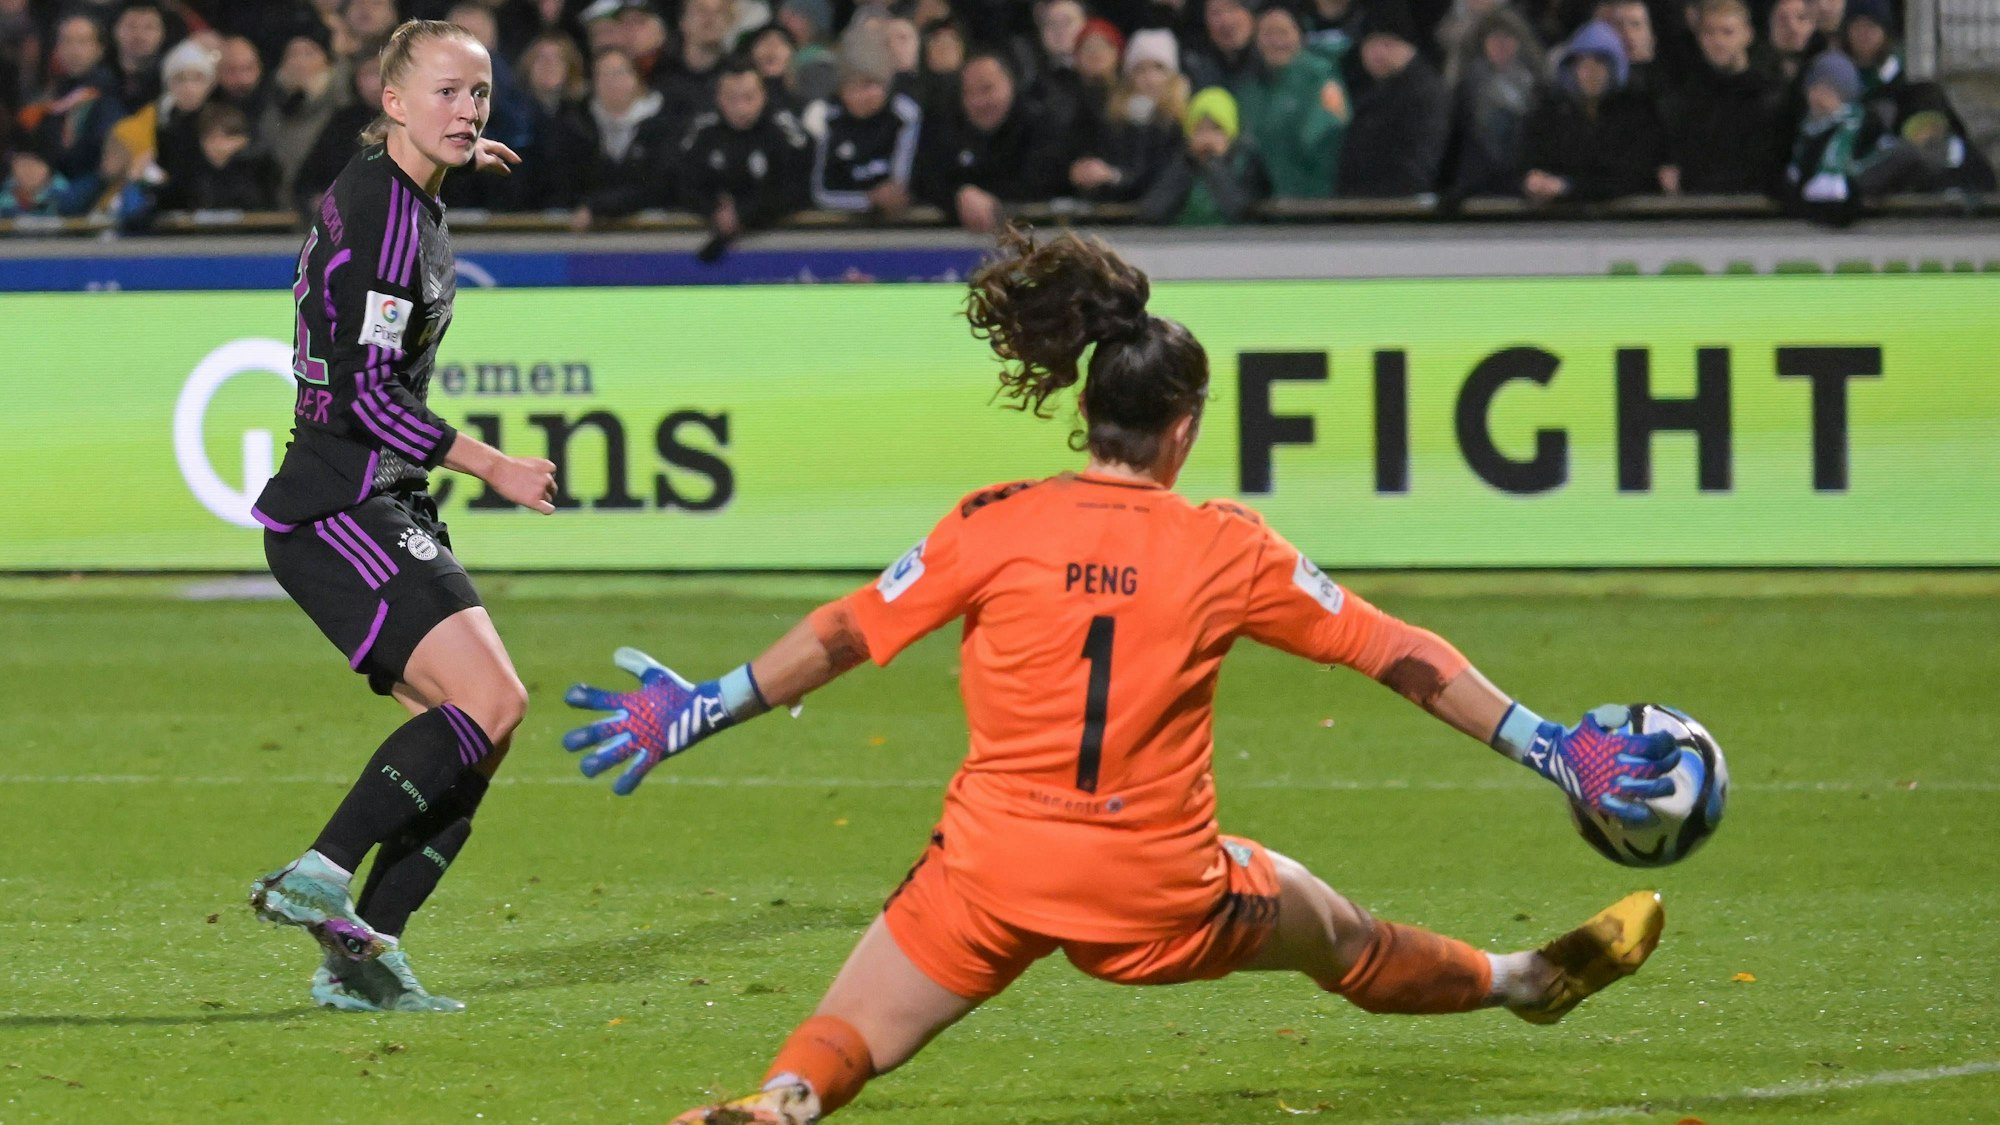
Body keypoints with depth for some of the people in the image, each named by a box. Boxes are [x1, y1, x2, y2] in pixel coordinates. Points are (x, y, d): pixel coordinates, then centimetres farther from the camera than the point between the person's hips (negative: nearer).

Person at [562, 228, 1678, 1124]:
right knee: (1334, 931, 28)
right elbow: (1396, 654, 3)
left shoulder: (994, 530, -5)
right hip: (1159, 891, 1)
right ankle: (1524, 980, 51)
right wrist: (1551, 748, 11)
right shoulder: (1230, 549, -3)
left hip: (996, 871, -1)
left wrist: (697, 711, 10)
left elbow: (841, 637, -2)